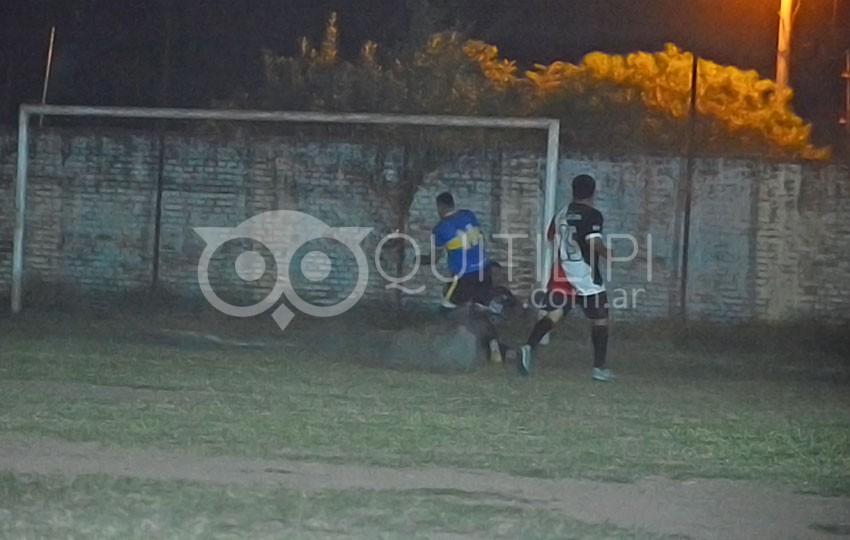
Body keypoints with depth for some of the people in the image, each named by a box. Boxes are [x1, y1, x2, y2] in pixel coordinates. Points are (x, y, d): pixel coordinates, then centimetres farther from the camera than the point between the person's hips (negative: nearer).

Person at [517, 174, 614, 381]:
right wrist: (606, 254, -5)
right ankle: (599, 367, 11)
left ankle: (529, 347, -26)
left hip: (561, 272, 5)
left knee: (553, 314, -1)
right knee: (600, 318, 9)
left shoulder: (562, 213, 10)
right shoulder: (592, 215, -11)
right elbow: (594, 242, -22)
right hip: (585, 273, -5)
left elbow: (551, 236, 23)